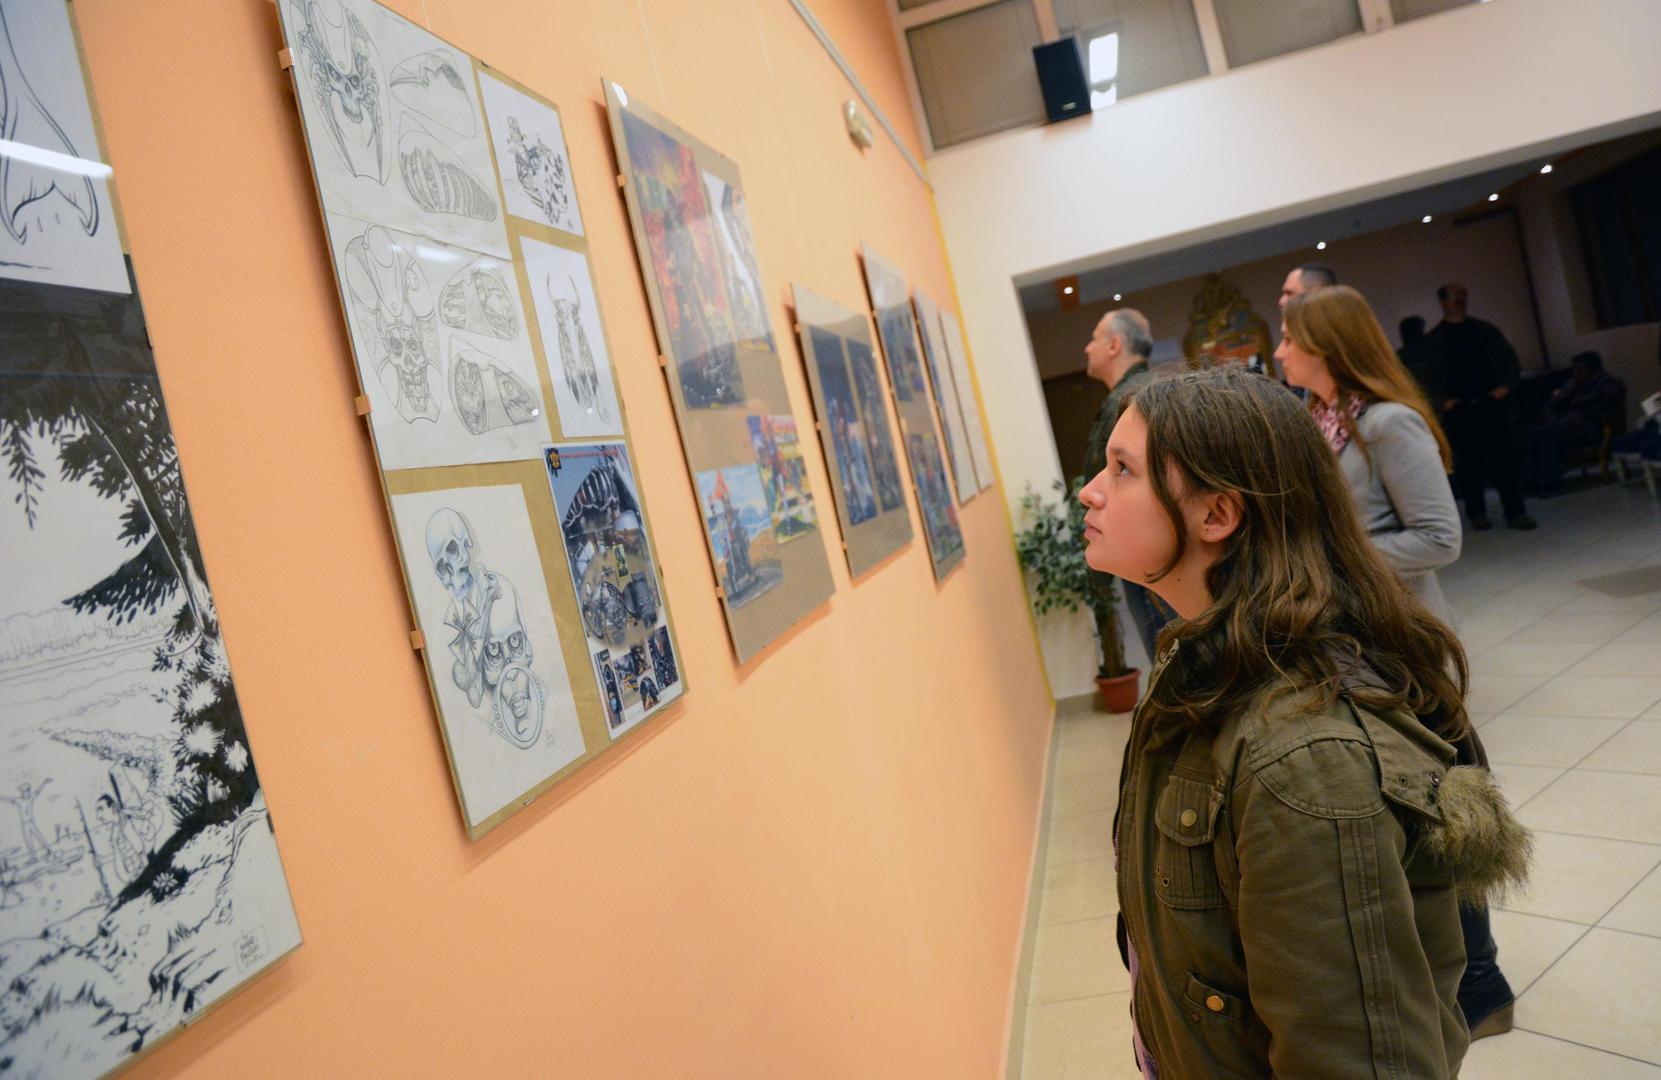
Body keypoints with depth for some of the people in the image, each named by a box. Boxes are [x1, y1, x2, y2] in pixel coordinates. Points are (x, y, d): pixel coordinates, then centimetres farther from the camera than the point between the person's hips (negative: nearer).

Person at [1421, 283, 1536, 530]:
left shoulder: (1486, 330, 13)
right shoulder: (1432, 340, 6)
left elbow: (1509, 357, 13)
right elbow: (1427, 376, 4)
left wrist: (1506, 385, -1)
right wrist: (1442, 399, -9)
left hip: (1492, 403, 2)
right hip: (1459, 409, -1)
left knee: (1503, 459, -2)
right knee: (1468, 463, 2)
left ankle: (1515, 512, 0)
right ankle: (1477, 513, 12)